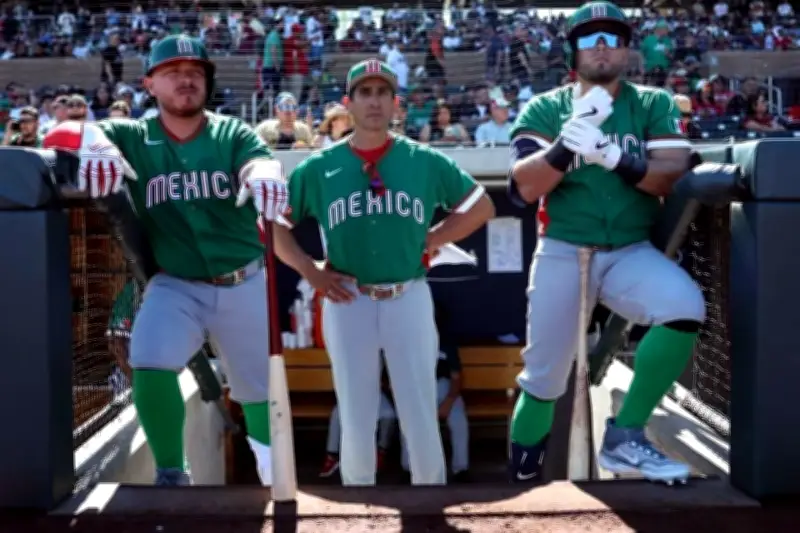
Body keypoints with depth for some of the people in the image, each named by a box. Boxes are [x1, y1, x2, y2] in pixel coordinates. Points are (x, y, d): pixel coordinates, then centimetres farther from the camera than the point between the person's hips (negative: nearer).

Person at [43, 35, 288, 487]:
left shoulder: (233, 134, -2)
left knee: (260, 388, 12)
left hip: (244, 284, 1)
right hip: (175, 286, 0)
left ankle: (277, 479, 41)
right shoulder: (133, 137, -2)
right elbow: (59, 135, -14)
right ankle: (172, 474, 2)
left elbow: (262, 161, -23)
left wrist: (263, 176, -49)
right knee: (150, 368, -23)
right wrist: (93, 141, -39)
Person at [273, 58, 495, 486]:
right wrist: (310, 272, -3)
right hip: (347, 302, 0)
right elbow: (275, 222, 8)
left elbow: (481, 206, 11)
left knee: (422, 421, 4)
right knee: (355, 423, 6)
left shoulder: (425, 161, 4)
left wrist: (429, 241, 2)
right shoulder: (319, 167, 3)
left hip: (408, 299, 0)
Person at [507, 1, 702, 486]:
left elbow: (674, 177, -9)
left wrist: (613, 155, -24)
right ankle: (522, 476, 28)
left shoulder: (654, 104, 6)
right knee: (544, 377, 2)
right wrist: (570, 139, -25)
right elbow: (525, 188, -10)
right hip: (562, 255, -1)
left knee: (686, 306, -28)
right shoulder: (544, 109, 3)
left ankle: (625, 438, -14)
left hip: (632, 254, 1)